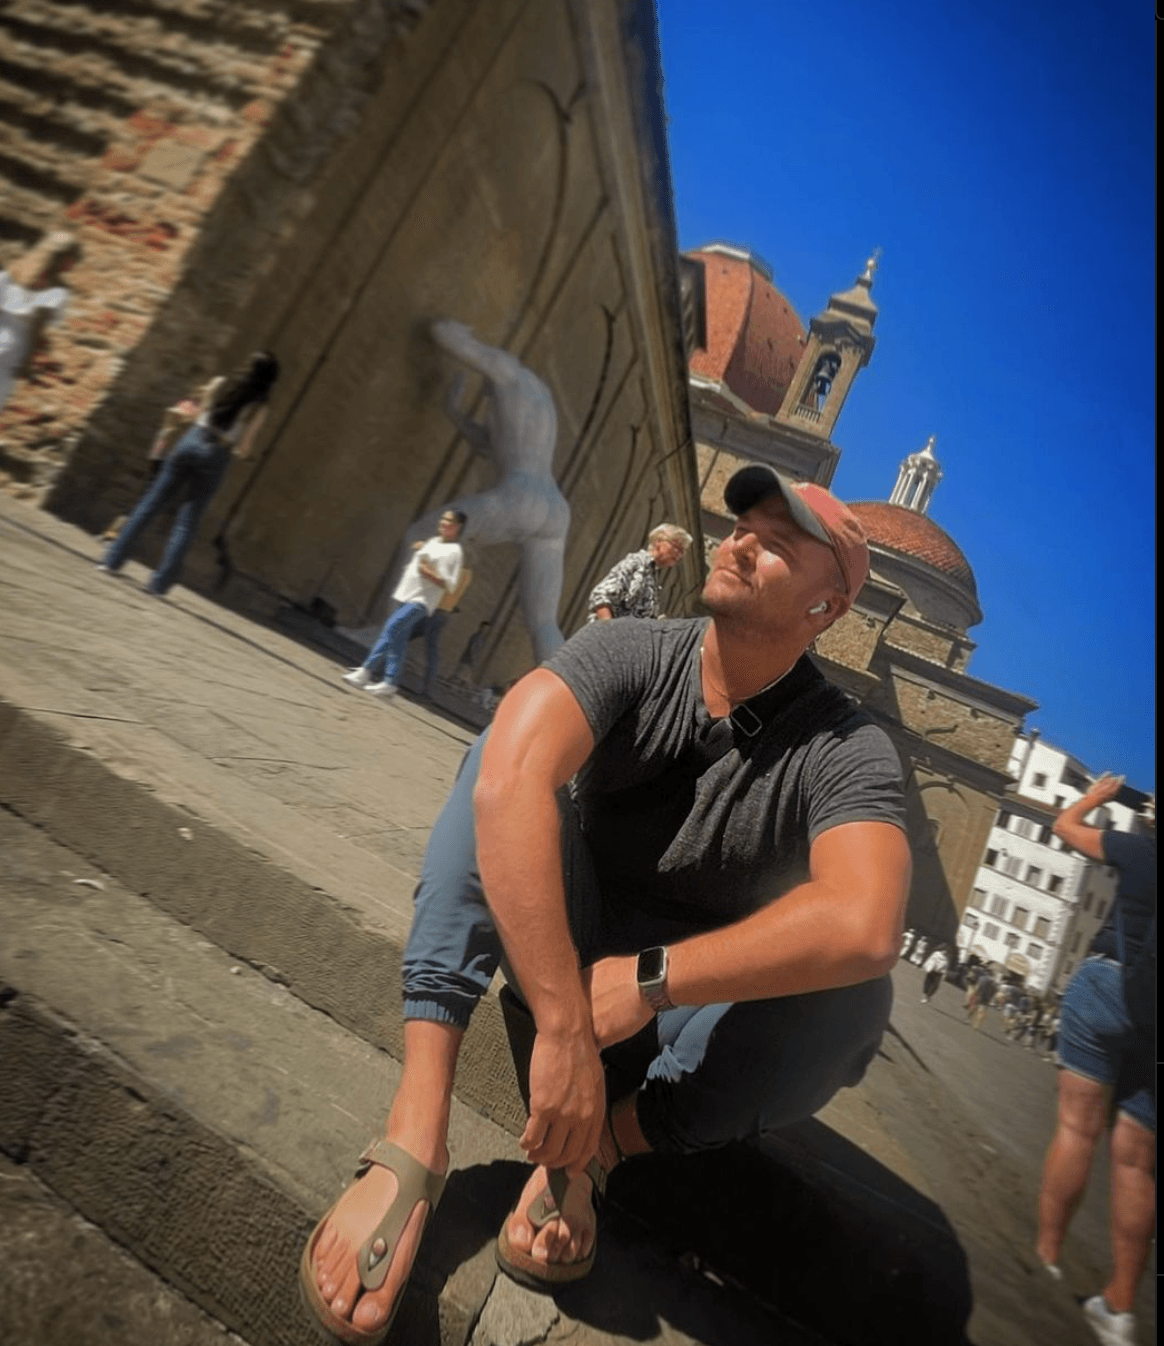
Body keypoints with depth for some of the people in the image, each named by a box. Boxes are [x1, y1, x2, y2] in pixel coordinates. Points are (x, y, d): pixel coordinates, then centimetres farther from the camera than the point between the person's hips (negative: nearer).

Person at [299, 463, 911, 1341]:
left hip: (689, 1014, 0)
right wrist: (563, 1026, -44)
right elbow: (507, 782, -35)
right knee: (515, 751, -23)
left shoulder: (848, 752, -17)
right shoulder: (630, 656, -15)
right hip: (550, 954, 1)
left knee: (854, 994, -28)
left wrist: (645, 981, -38)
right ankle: (417, 1130, -32)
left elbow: (862, 927, -36)